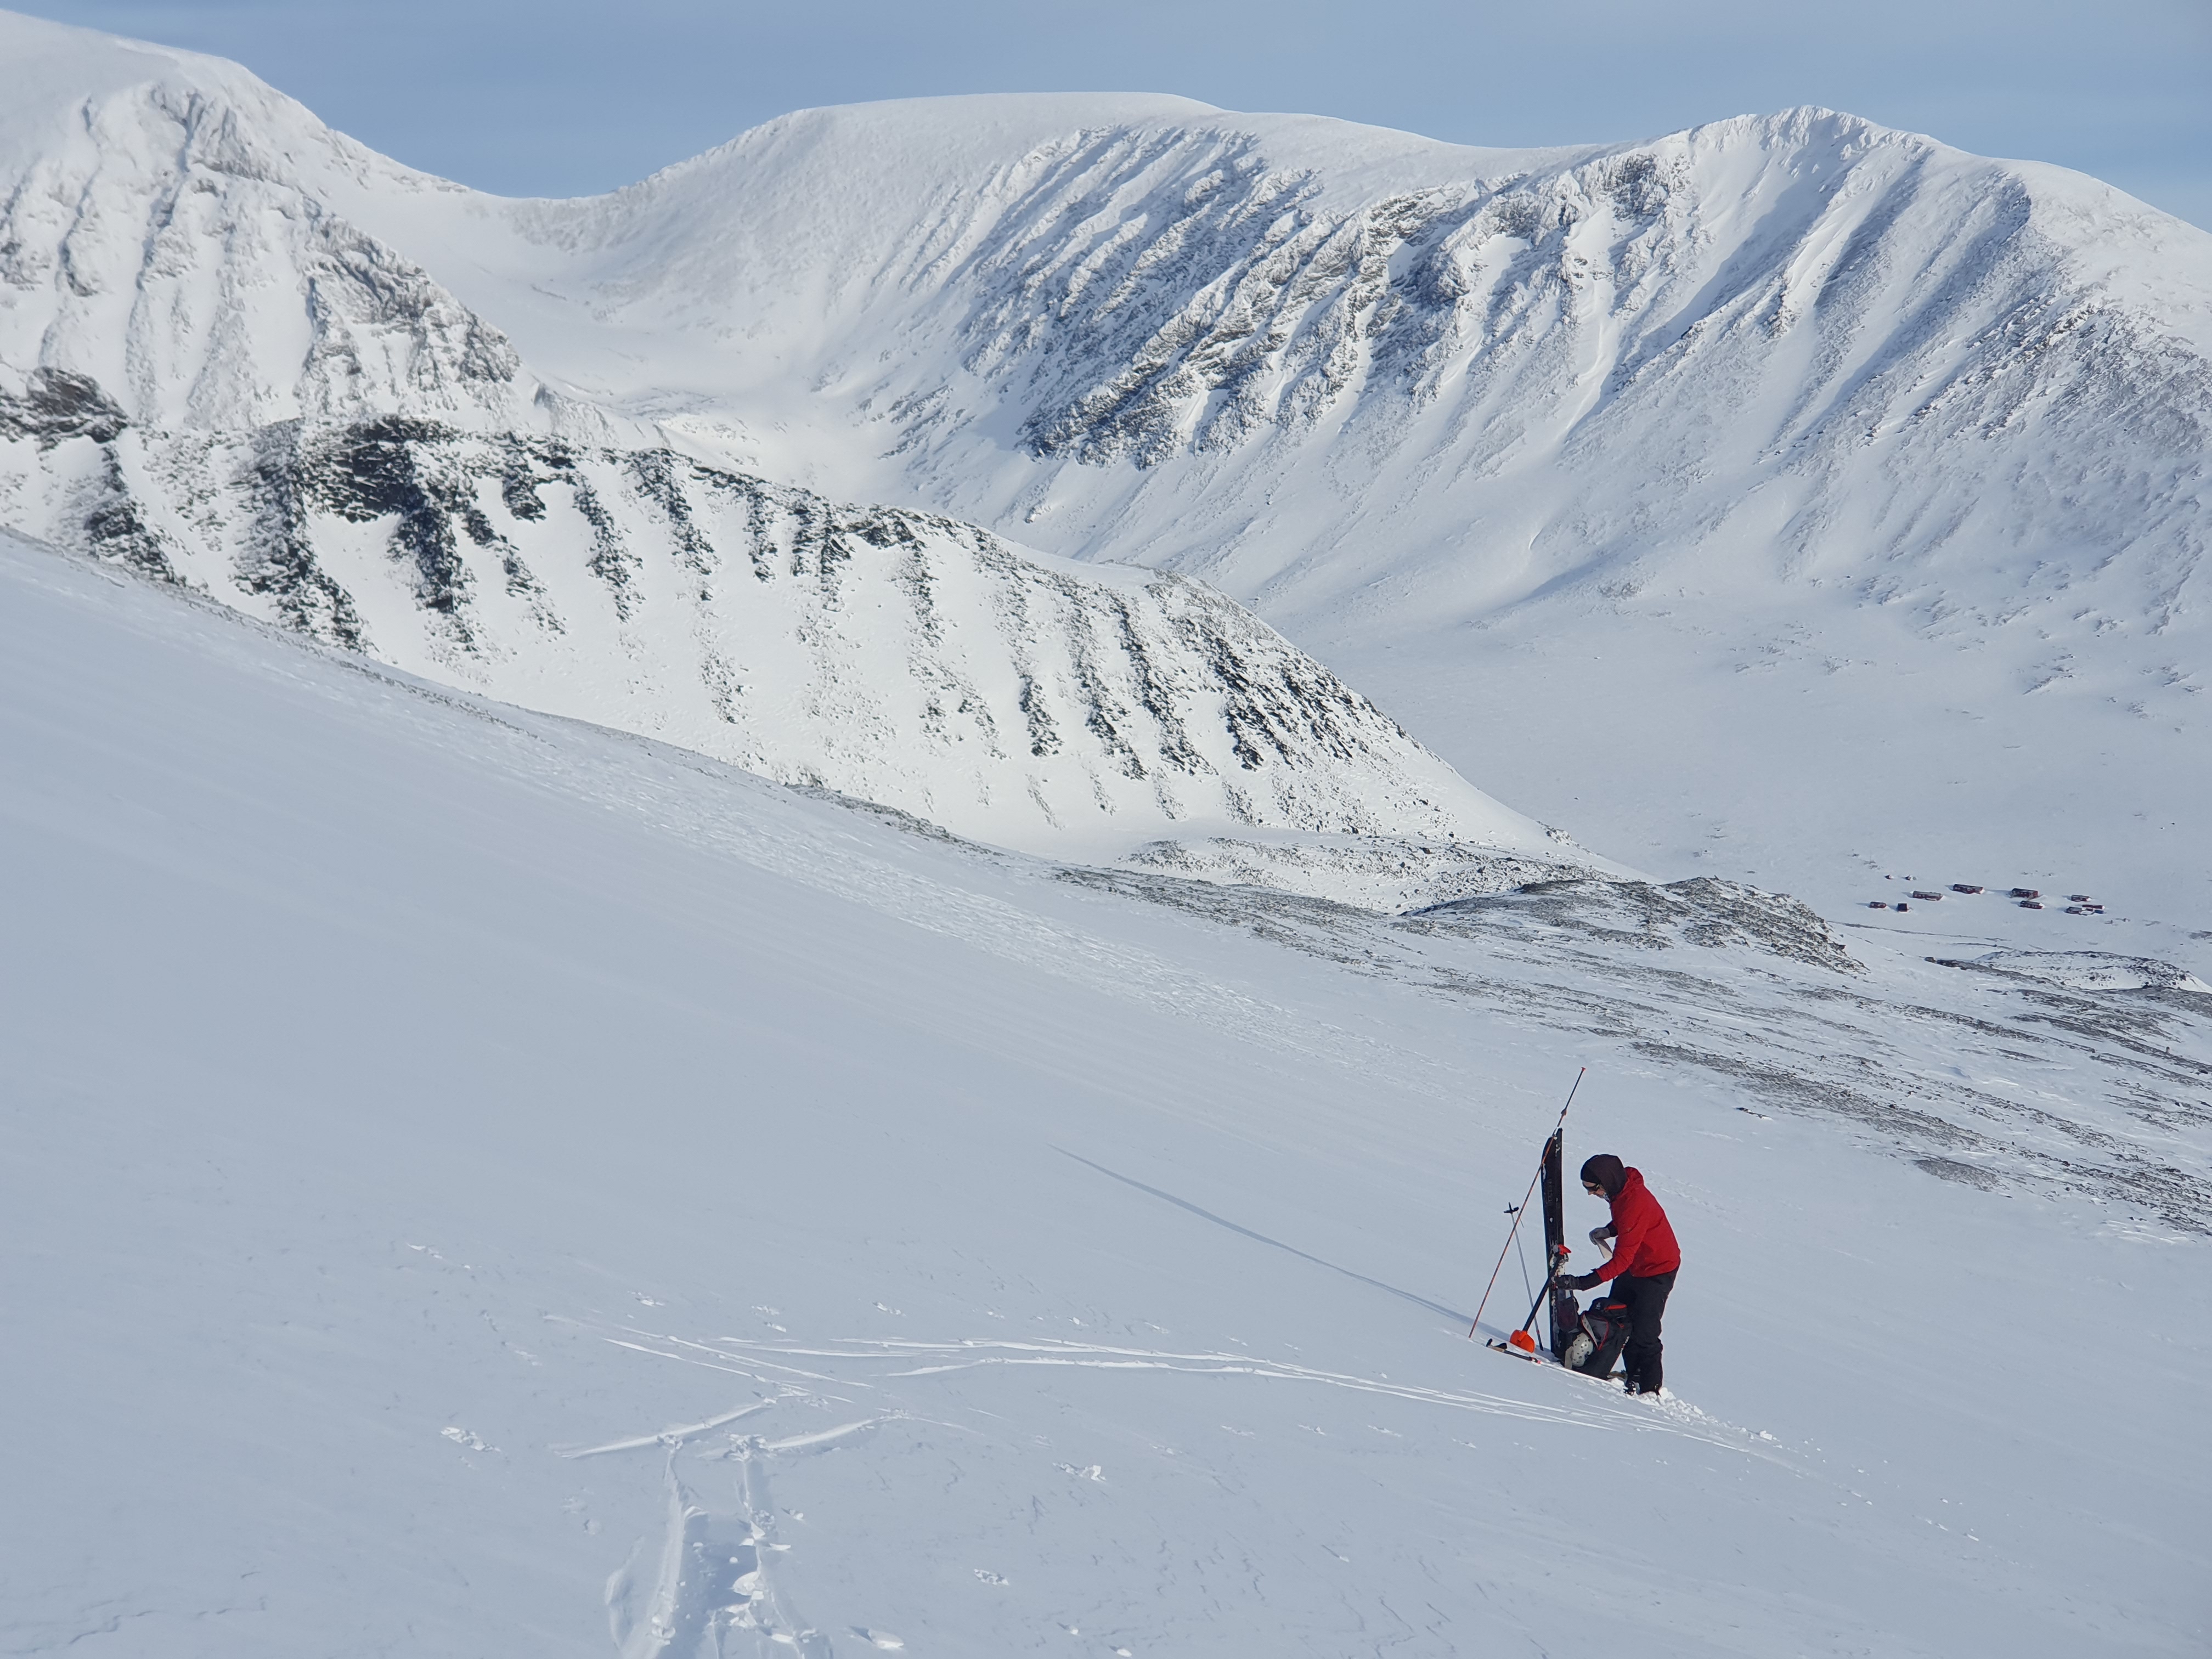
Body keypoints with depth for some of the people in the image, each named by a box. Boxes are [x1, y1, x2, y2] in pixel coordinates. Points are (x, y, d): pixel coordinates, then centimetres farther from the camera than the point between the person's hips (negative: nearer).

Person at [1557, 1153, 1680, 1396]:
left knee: (1643, 1332, -10)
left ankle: (1650, 1388, 4)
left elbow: (1621, 1260, -36)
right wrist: (1609, 1230, -5)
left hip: (1657, 1270, -10)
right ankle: (1634, 1375, 24)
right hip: (1635, 1267, 10)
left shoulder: (1635, 1205, -36)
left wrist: (1584, 1282, -40)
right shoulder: (1621, 1189, -8)